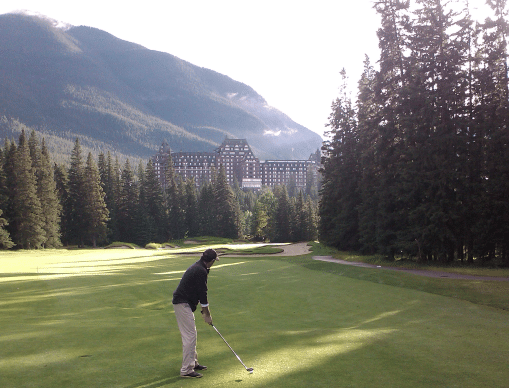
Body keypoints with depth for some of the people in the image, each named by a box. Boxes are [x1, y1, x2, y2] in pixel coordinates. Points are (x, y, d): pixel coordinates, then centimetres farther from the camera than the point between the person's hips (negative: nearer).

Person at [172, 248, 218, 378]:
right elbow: (202, 293, -16)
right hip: (183, 304, -11)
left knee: (190, 334, 18)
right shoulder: (201, 271, -19)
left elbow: (201, 292, 18)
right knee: (190, 336, -9)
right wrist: (207, 314, -7)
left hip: (182, 302, 11)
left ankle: (193, 363, 28)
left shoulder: (197, 267, 13)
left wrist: (205, 310, 17)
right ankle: (186, 370, -7)